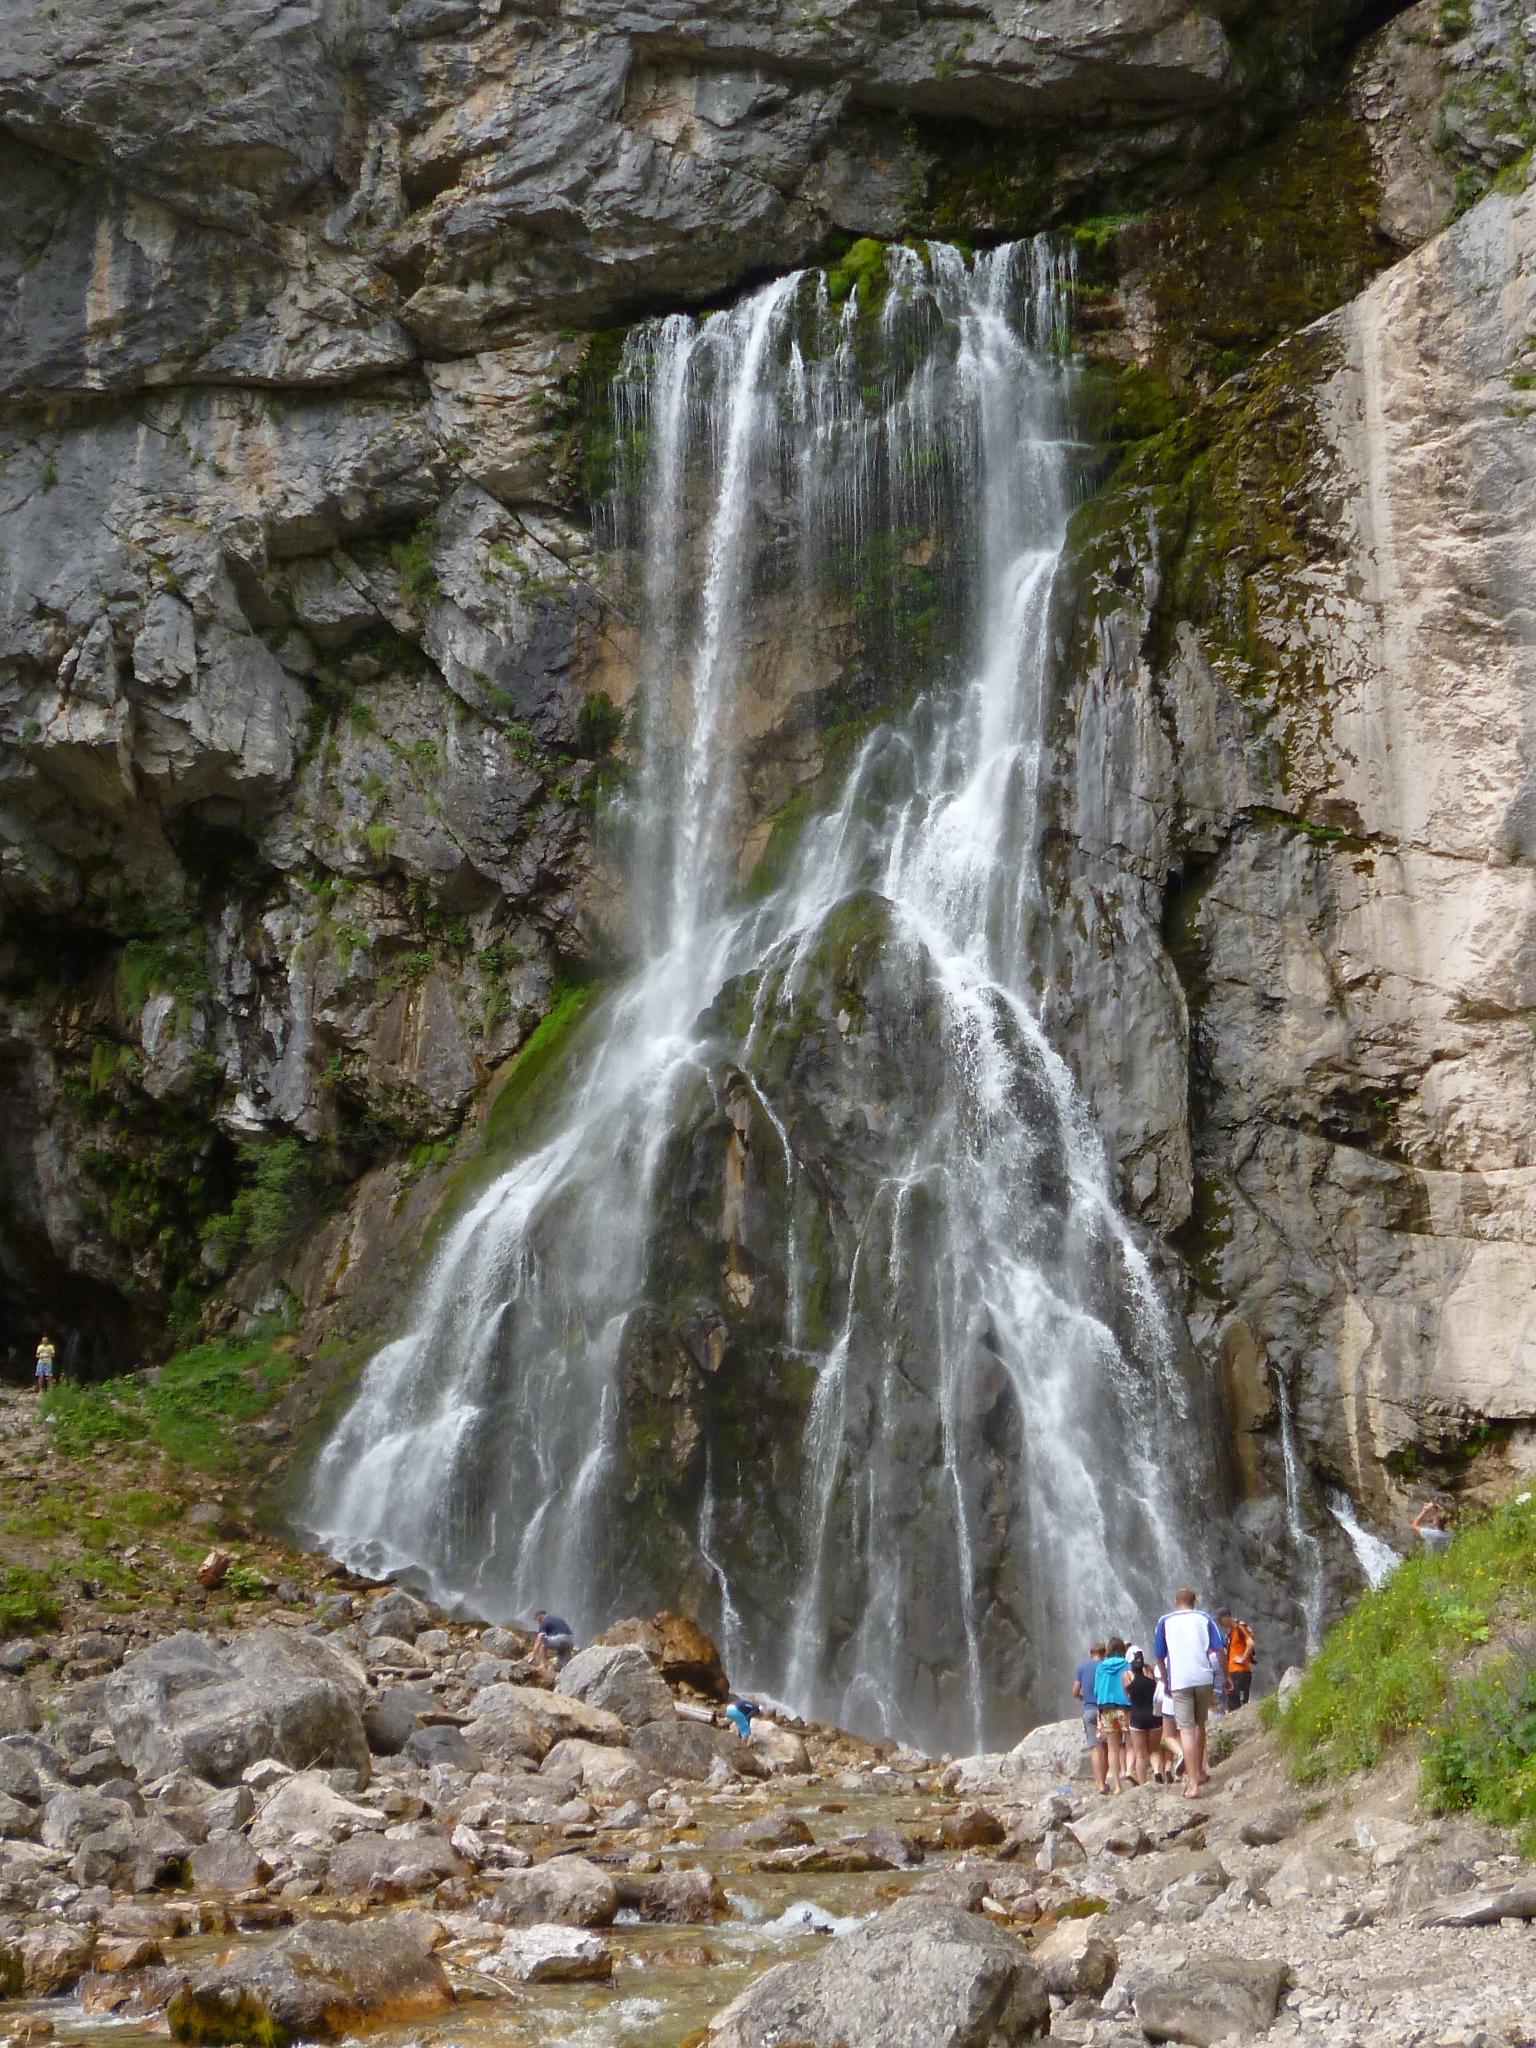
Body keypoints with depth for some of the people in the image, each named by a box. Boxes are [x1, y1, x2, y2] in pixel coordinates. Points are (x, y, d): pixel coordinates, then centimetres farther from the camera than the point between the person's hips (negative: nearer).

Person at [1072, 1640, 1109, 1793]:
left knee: (1095, 1747, -4)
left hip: (1089, 1710, 1)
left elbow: (1075, 1692, 6)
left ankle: (1100, 1784, -14)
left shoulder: (1082, 1667, 6)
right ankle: (1103, 1780, 15)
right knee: (1106, 1747, 12)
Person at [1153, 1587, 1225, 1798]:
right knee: (1200, 1725, 21)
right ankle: (1199, 1772, 32)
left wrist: (1165, 1680, 22)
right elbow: (1218, 1648, 2)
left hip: (1179, 1681, -2)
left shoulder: (1166, 1622, 7)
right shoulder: (1203, 1618, 8)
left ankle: (1192, 1783, -13)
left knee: (1186, 1730, -4)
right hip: (1204, 1678, 2)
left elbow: (1159, 1656, 10)